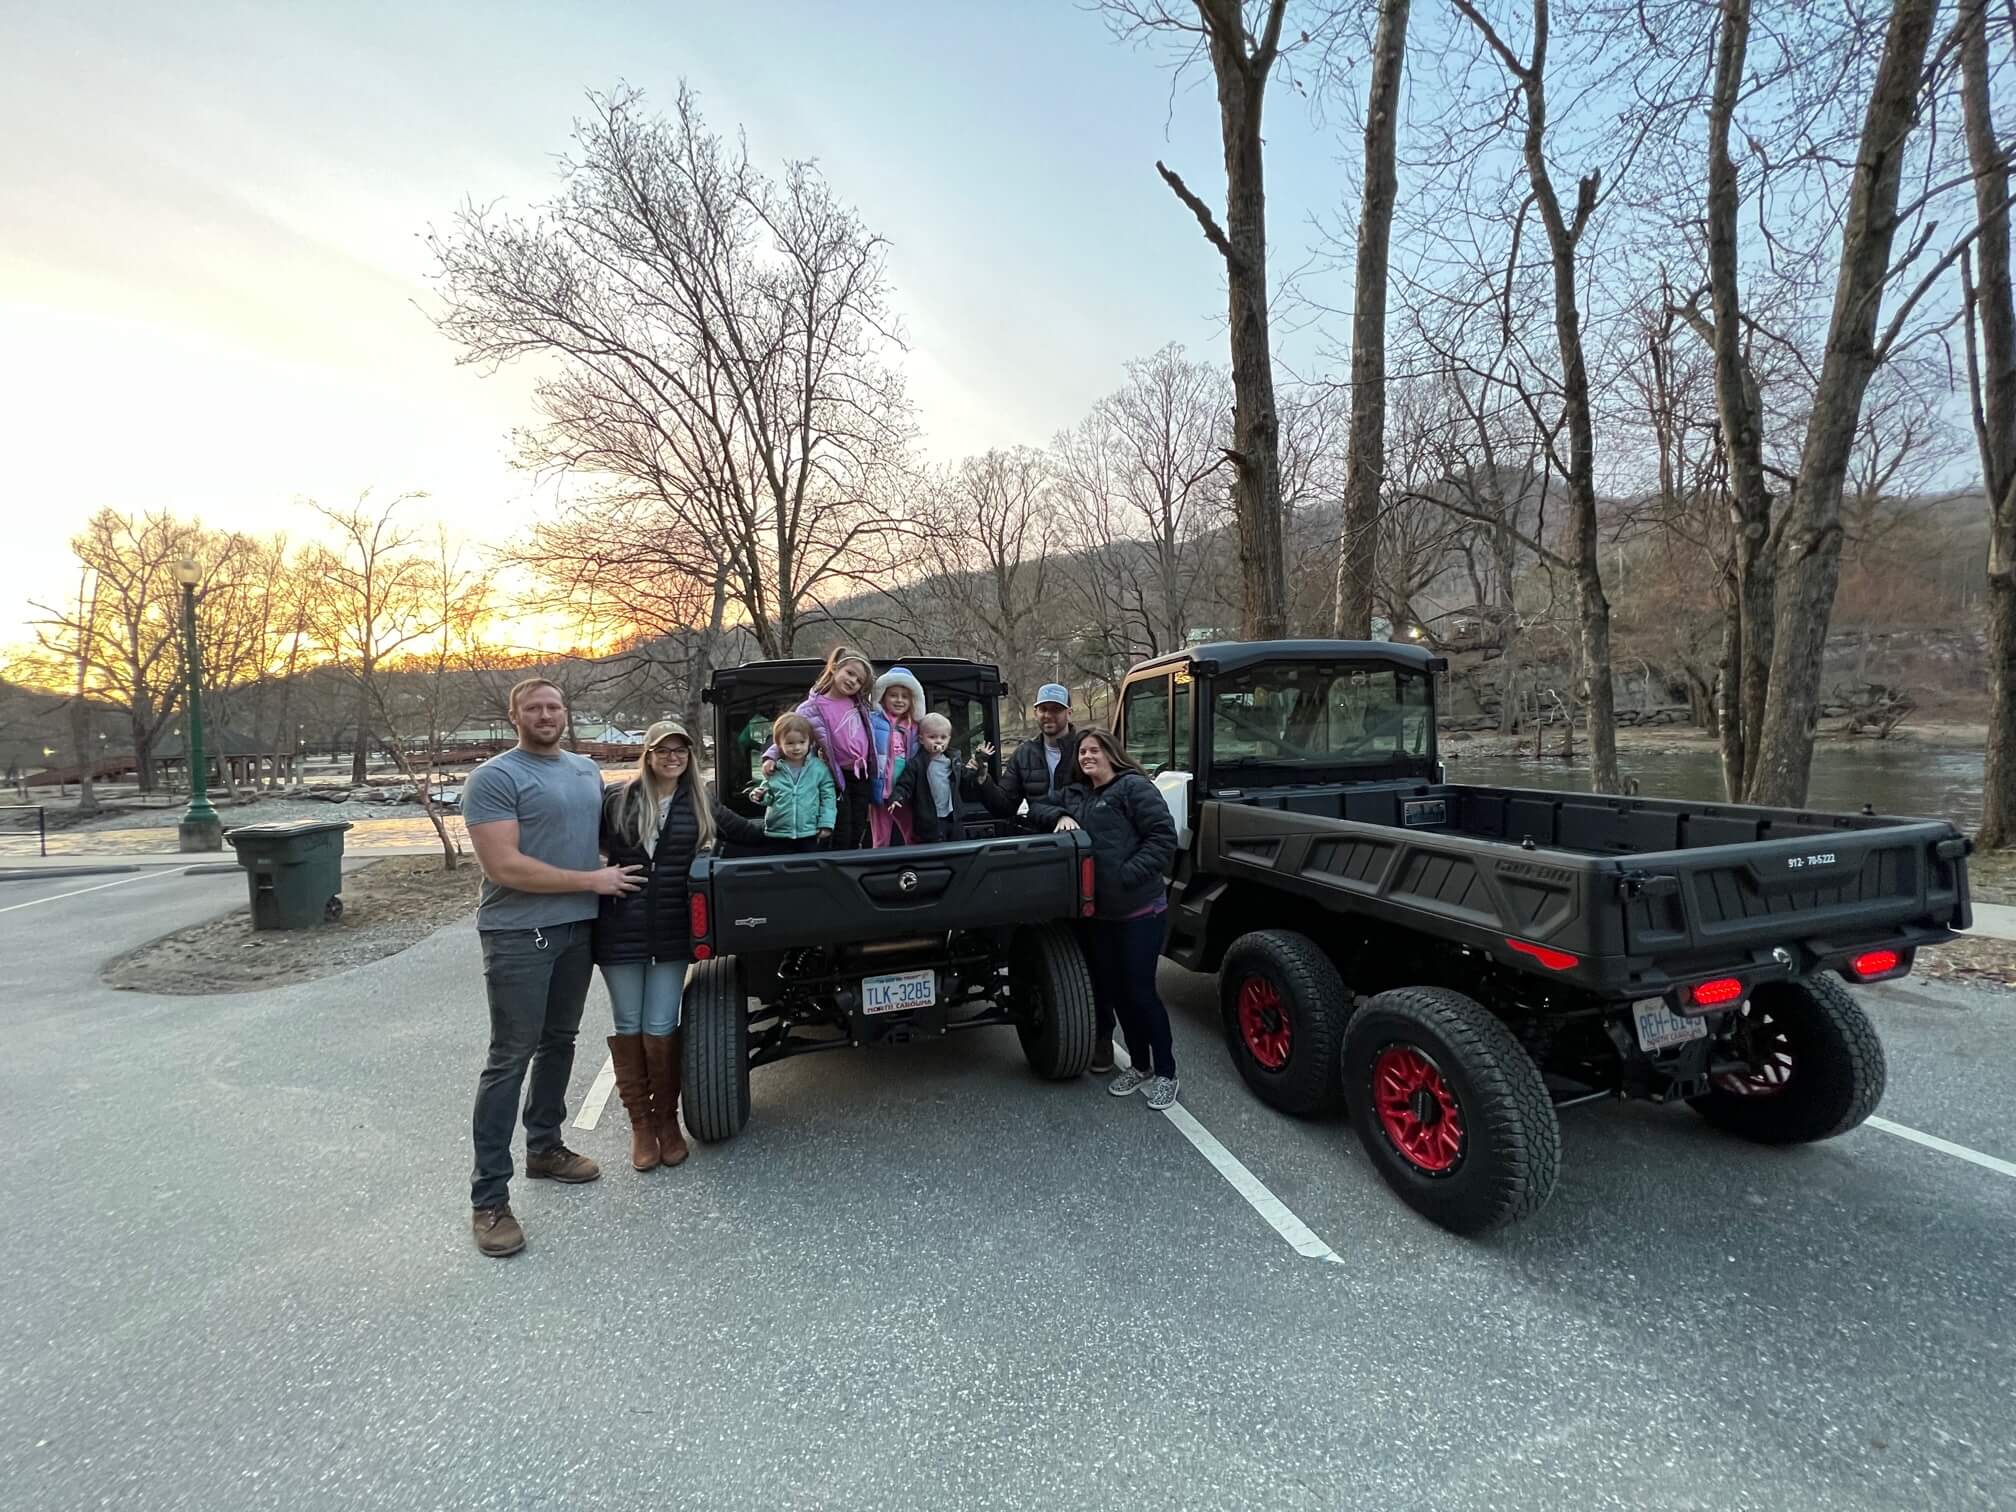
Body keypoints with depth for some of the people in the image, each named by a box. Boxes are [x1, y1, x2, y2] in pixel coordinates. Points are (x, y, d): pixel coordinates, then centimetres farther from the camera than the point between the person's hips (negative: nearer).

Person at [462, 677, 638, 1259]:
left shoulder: (587, 770, 11)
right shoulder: (493, 778, -12)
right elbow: (504, 866, -20)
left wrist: (618, 868, 7)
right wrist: (592, 880, -17)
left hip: (578, 928, 7)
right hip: (519, 935, -7)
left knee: (559, 1043, 17)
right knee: (510, 1059, -3)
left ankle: (545, 1148, 35)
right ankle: (489, 1199, 6)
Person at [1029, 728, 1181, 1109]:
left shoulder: (1134, 787, -9)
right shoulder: (1074, 794, 13)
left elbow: (1163, 837, -14)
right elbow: (1036, 807, 19)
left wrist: (1126, 875, -20)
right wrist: (1059, 815, -2)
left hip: (1139, 910, -7)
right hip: (1097, 911, 7)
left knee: (1140, 991, -2)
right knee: (1113, 990, 13)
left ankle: (1166, 1074, 13)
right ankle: (1139, 1065, 29)